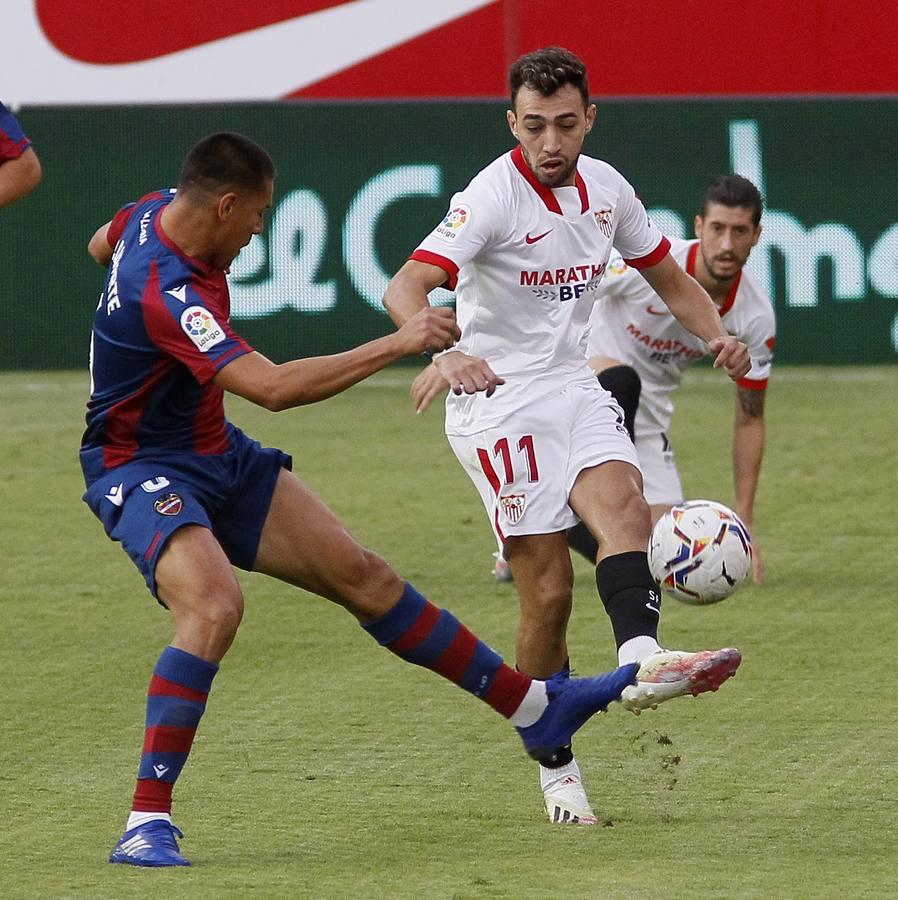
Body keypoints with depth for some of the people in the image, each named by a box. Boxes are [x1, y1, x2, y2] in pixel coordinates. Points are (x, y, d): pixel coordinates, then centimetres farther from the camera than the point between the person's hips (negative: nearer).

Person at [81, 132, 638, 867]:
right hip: (141, 472, -9)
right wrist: (398, 345, -36)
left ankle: (535, 707, 16)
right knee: (214, 606, -35)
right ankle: (147, 824, -29)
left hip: (216, 457, 9)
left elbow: (101, 245, 23)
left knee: (361, 574, 8)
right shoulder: (166, 291, -32)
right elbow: (273, 387, -40)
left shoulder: (157, 213, -2)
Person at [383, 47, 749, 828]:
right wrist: (445, 352, -49)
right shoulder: (494, 195, -17)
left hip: (574, 384, 6)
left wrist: (716, 333, -1)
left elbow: (669, 277, 19)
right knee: (548, 588, -8)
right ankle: (556, 768, 5)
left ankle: (641, 658, -47)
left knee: (623, 502, -24)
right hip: (499, 401, -6)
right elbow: (406, 287, -29)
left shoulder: (605, 187, 3)